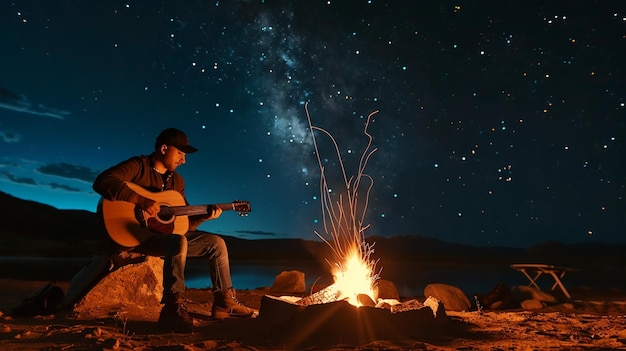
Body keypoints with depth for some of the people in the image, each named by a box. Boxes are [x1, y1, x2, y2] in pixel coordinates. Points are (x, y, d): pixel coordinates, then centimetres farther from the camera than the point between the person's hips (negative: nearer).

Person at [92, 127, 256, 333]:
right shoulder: (138, 166, -10)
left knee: (216, 243, 1)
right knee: (179, 241, -38)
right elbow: (102, 182, -28)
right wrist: (141, 200, -33)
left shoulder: (176, 181, 12)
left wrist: (203, 217, -6)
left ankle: (224, 302, 3)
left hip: (168, 234, 8)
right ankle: (173, 308, -31)